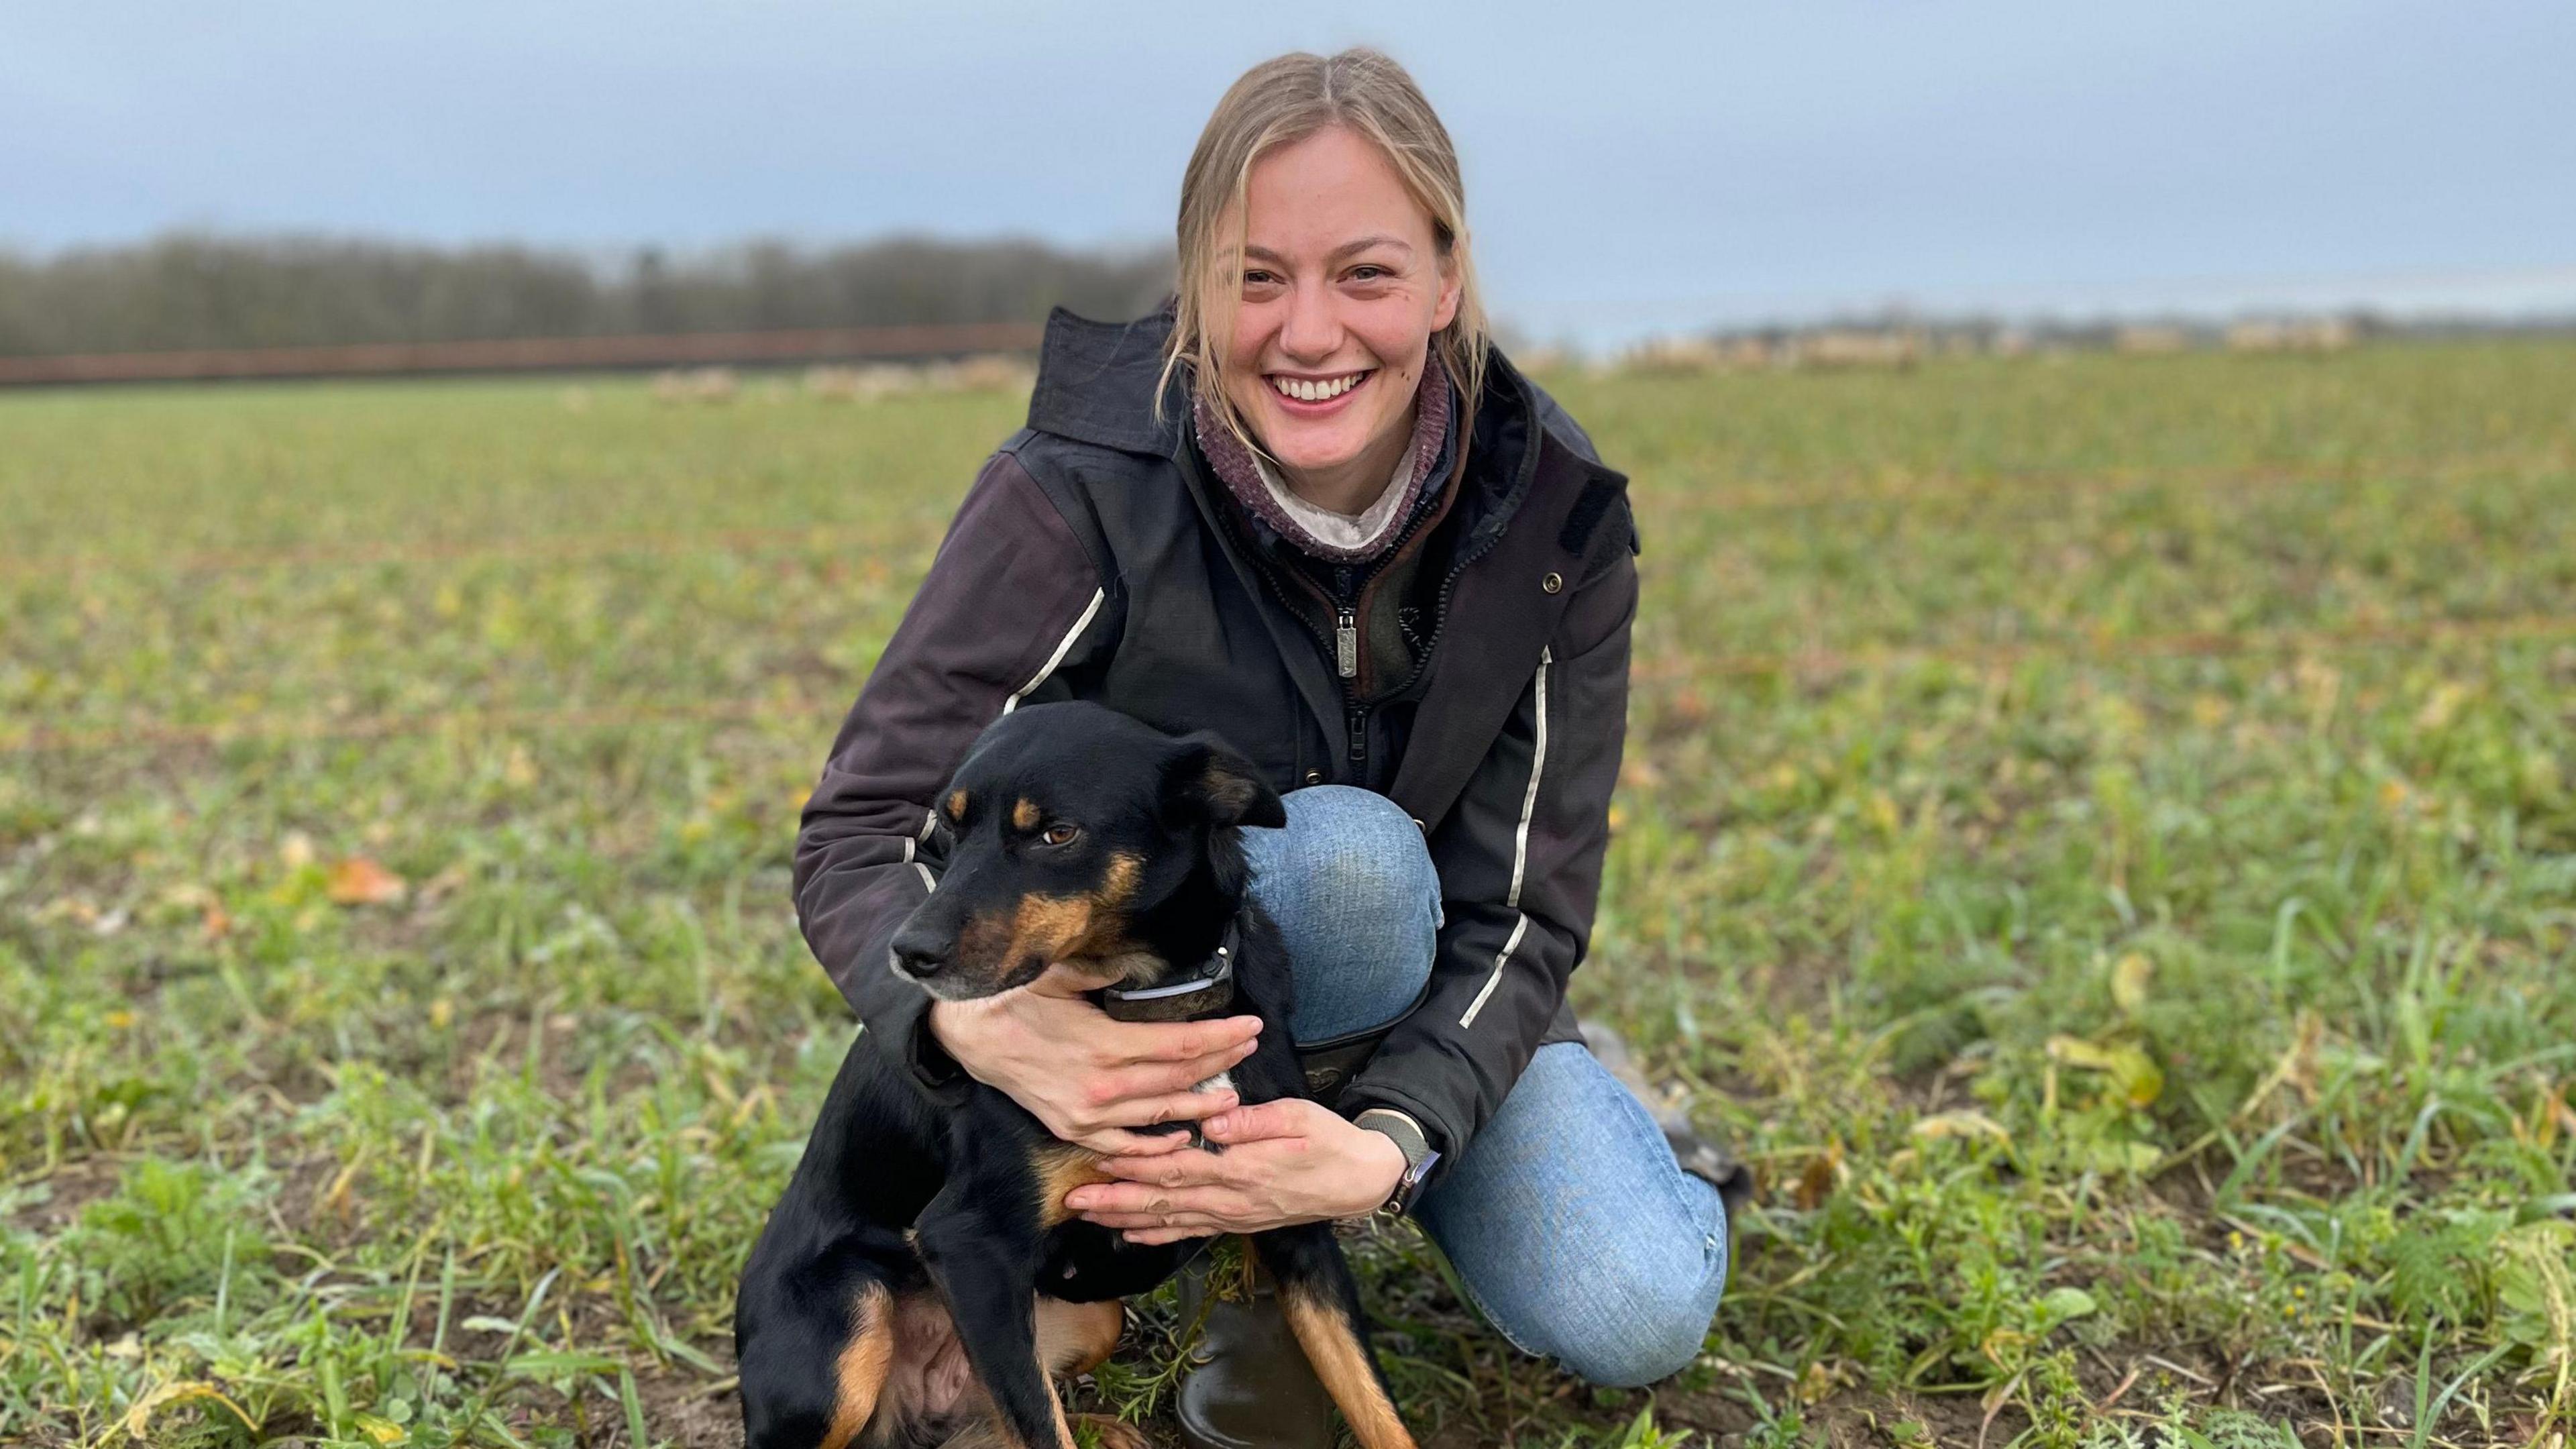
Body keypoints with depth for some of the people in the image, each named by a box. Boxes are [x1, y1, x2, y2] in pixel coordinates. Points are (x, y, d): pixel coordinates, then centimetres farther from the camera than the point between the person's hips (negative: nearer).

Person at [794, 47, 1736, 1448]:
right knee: (1350, 848, -36)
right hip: (1114, 1010, -2)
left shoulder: (1555, 518, -18)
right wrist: (979, 1023, -47)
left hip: (1409, 997, 2)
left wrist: (1382, 1144, -36)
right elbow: (859, 838, -24)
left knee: (1636, 1317, -20)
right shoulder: (1083, 491, -27)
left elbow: (1521, 912, -17)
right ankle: (1271, 1282, -12)